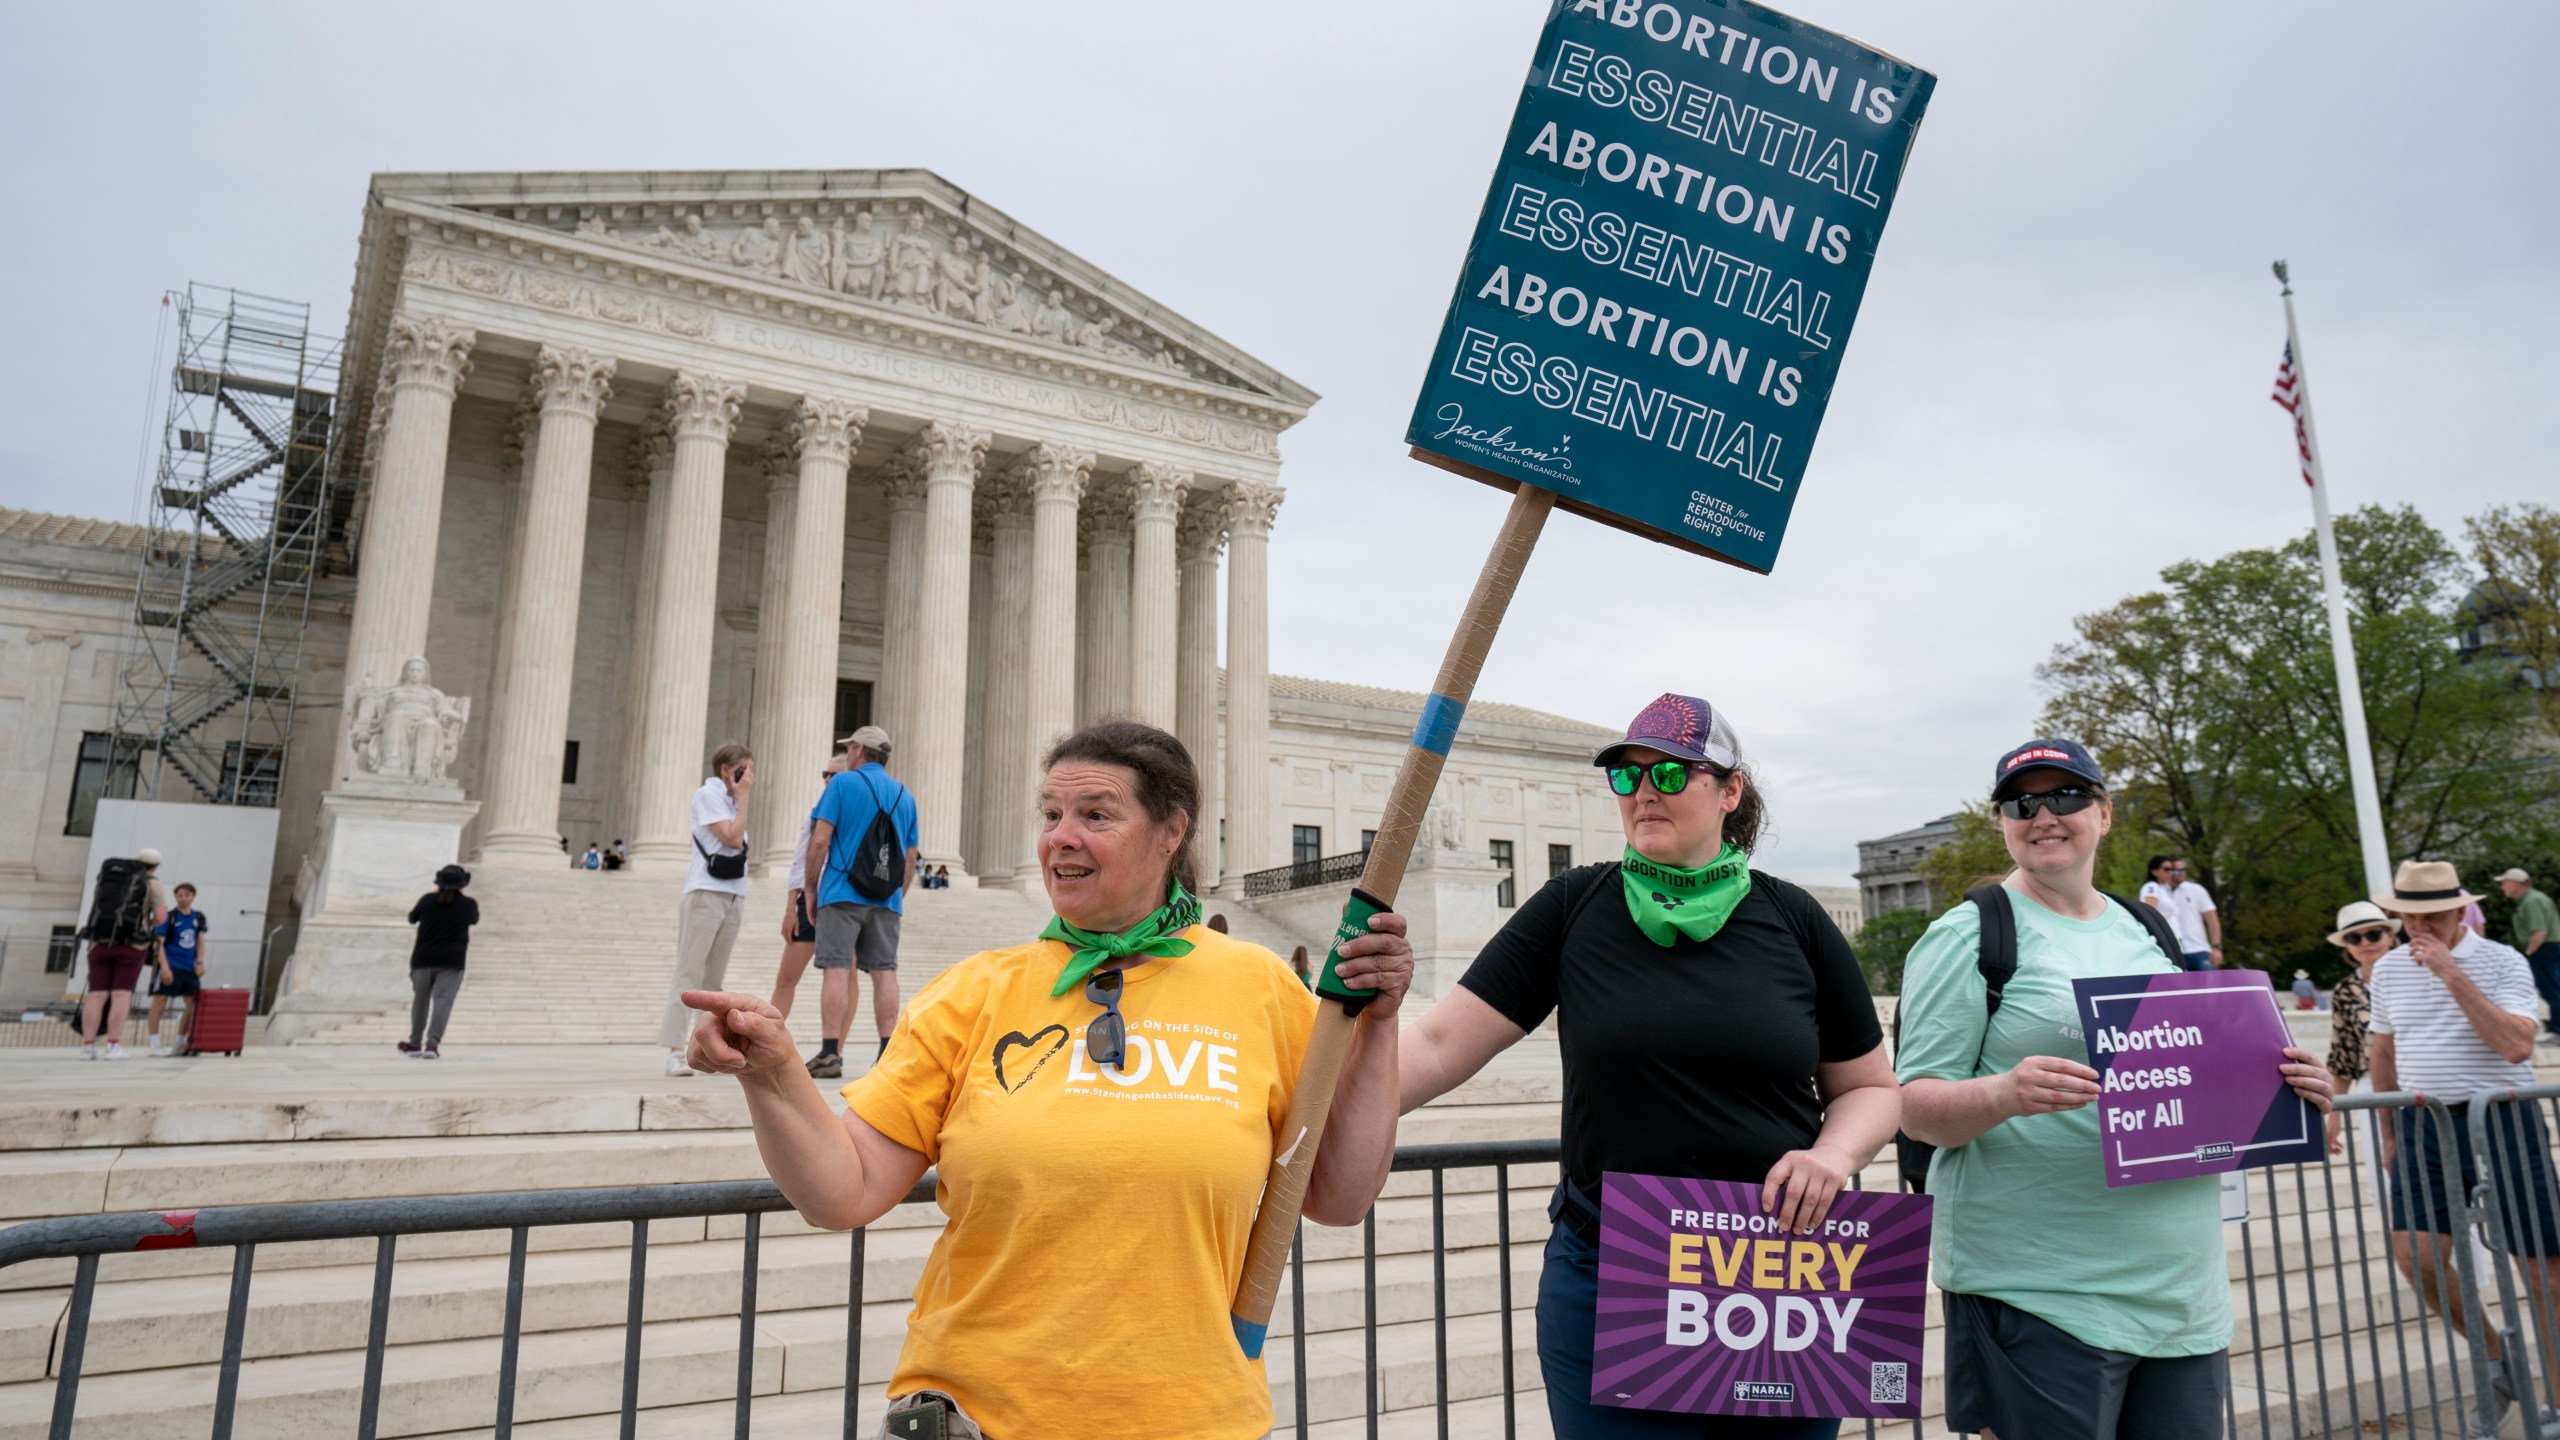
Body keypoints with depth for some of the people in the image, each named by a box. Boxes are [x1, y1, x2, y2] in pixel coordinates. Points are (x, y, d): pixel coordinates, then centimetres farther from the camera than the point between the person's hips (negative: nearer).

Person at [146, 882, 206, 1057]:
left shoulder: (198, 918, 10)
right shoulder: (169, 917, -6)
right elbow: (159, 942, -10)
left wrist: (199, 962, 0)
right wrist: (164, 967, -18)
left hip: (189, 969, 6)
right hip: (170, 967, -5)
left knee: (194, 1004, 6)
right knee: (159, 1003, -7)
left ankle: (180, 1044, 18)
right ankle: (155, 1044, 1)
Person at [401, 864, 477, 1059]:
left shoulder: (428, 900, -1)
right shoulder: (468, 904, -1)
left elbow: (412, 918, 17)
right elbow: (474, 920, 21)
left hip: (423, 959, 2)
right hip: (451, 962, -2)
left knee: (420, 1001, 15)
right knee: (442, 1001, -7)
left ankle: (415, 1044, 24)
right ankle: (432, 1044, -21)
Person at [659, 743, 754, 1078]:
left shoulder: (731, 799, 17)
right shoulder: (707, 794, -4)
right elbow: (732, 838, -13)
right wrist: (743, 797, -7)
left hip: (733, 895, 8)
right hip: (706, 892, -8)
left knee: (714, 976, 8)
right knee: (690, 971, -9)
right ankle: (675, 1050, -10)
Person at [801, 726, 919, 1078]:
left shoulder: (843, 783, 0)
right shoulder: (904, 795, 15)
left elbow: (820, 840, -6)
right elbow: (911, 859, 15)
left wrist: (810, 887, 3)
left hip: (843, 893, -4)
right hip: (887, 902, 4)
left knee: (836, 969, -5)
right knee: (884, 972, 4)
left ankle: (829, 1054, -9)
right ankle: (888, 1054, 1)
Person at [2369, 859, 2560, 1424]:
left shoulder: (2503, 962, -7)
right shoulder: (2388, 968, 7)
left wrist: (2453, 976, -24)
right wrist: (2389, 1132, 18)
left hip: (2502, 1120, -3)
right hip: (2424, 1123, 4)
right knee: (2413, 1250, -6)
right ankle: (2493, 1353, 18)